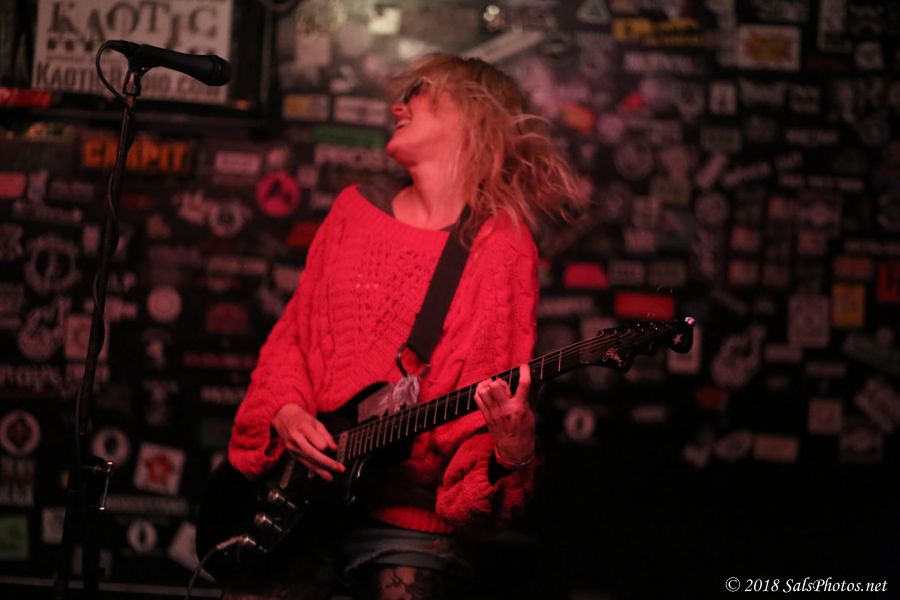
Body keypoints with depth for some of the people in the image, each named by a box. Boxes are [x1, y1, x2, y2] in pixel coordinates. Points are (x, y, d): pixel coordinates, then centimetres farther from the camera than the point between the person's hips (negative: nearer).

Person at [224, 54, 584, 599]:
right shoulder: (355, 208, 11)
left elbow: (496, 391, -8)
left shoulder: (500, 245, -3)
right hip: (295, 492, 4)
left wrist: (512, 449, -28)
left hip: (408, 510, -4)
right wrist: (287, 412, -3)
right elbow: (293, 333, 15)